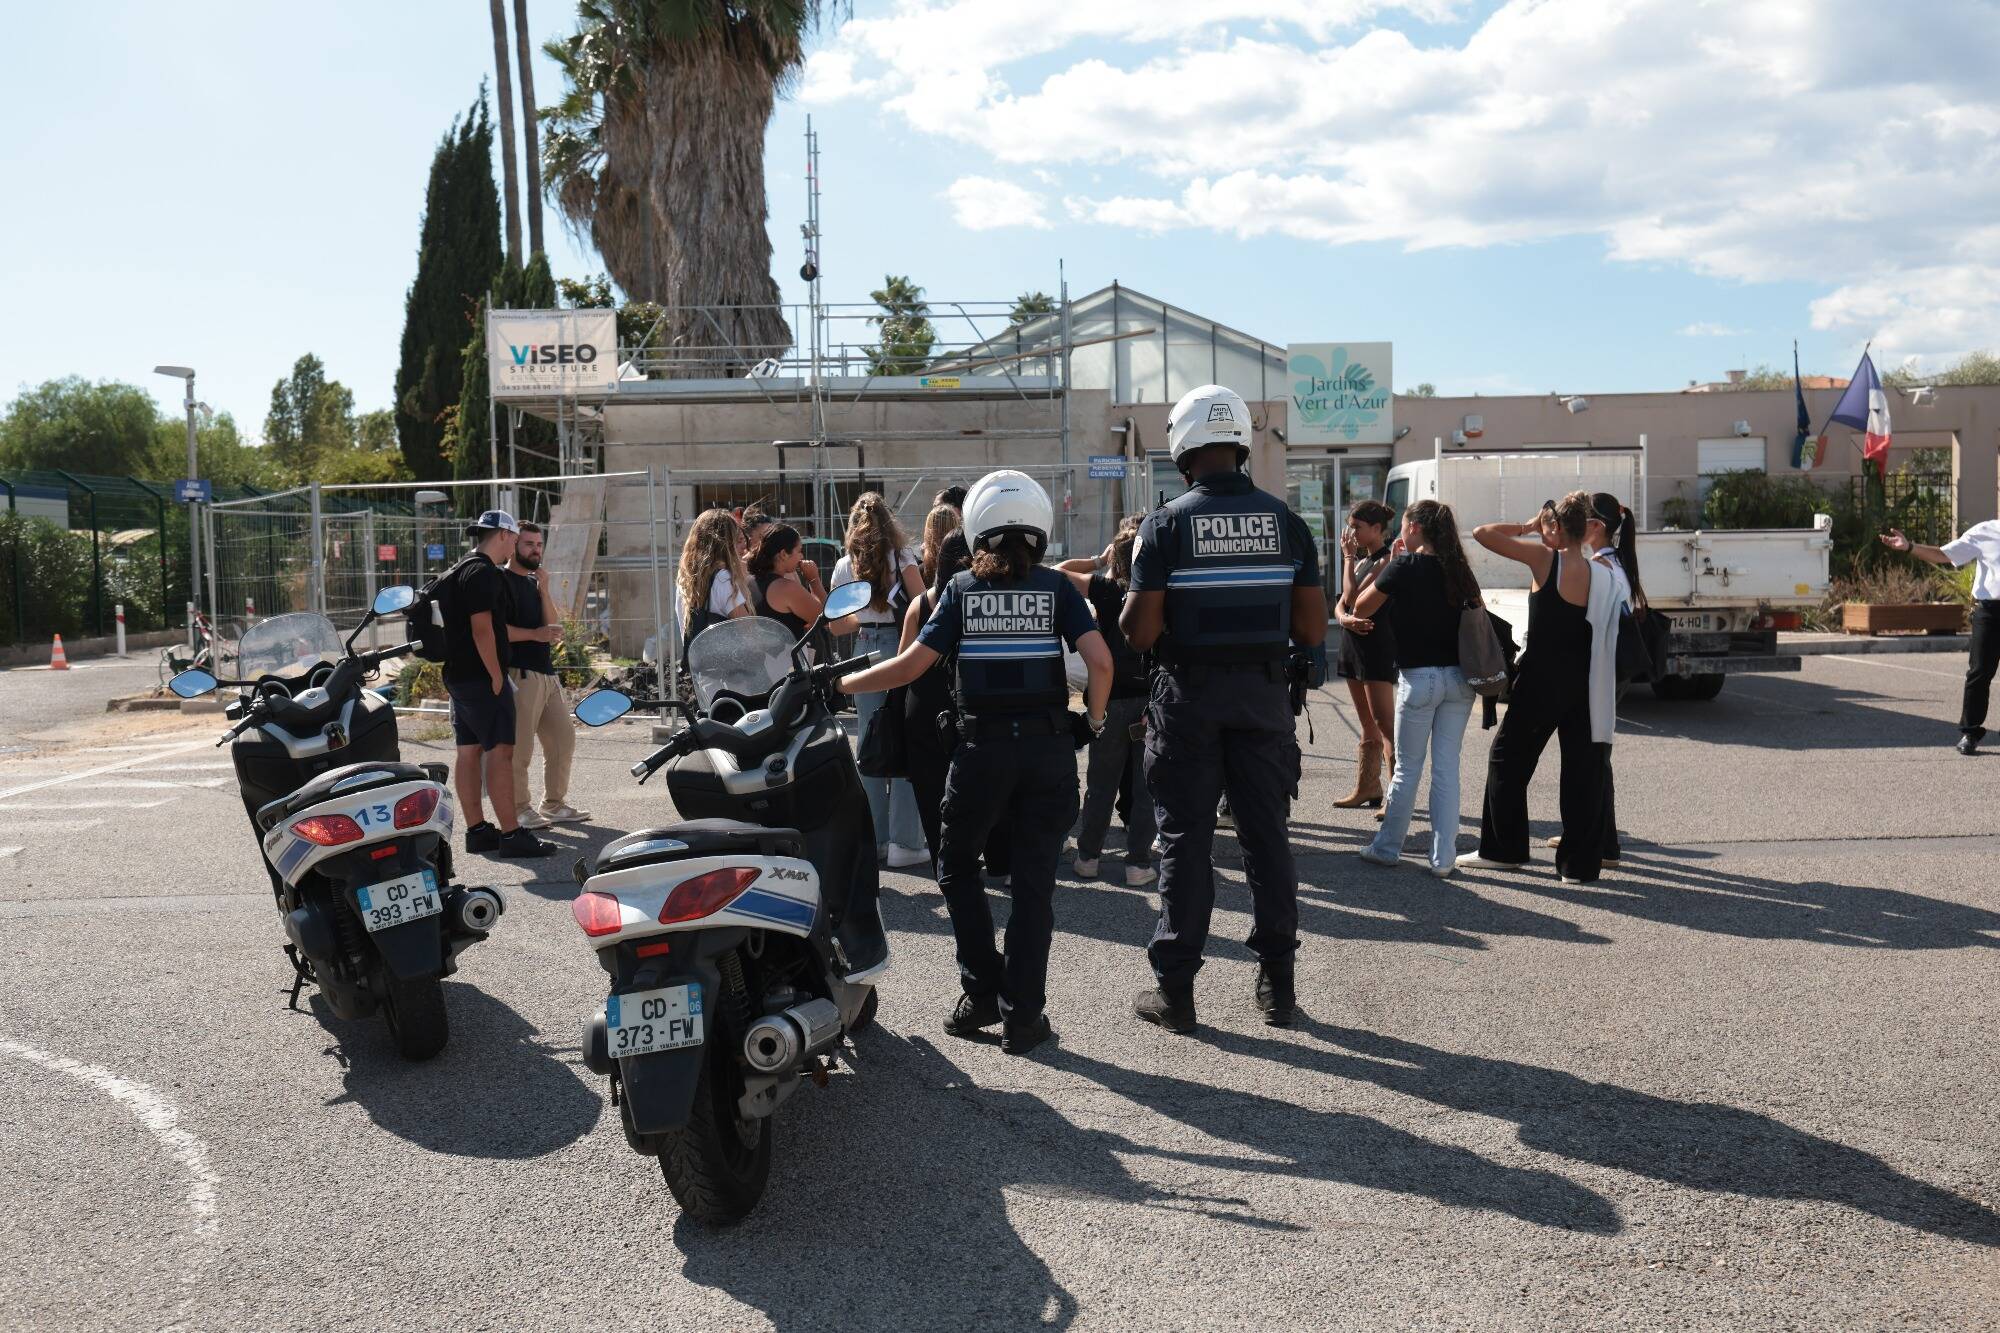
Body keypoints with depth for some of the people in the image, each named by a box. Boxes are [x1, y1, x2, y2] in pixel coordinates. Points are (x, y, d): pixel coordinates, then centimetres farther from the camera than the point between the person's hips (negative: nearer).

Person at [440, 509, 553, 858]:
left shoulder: (460, 570, 19)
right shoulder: (483, 572, -14)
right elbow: (482, 629, -21)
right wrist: (497, 676, -18)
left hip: (458, 675, 11)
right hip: (482, 677, -10)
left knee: (469, 751, 10)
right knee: (500, 751, -11)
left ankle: (476, 830, 15)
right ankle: (510, 834, -13)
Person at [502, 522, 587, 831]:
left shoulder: (535, 582, 21)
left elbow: (554, 625, 11)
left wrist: (544, 589, 0)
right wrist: (534, 634, -18)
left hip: (546, 673, 9)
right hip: (520, 674, -9)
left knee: (563, 740, 12)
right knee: (520, 747, -7)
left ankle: (554, 804, 22)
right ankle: (519, 810, 0)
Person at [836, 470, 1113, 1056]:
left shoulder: (961, 589, 1)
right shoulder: (1056, 587, 1)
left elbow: (911, 665, -3)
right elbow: (1100, 660, -10)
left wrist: (835, 683, 8)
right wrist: (1094, 718, 6)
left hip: (982, 746, 0)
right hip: (1048, 745, 1)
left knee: (957, 866, 19)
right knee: (1033, 882, 7)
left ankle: (983, 990, 14)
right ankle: (1021, 1016, 9)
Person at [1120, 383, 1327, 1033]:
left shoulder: (1166, 523, -8)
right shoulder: (1286, 521, 1)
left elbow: (1140, 632, -12)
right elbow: (1312, 629, 0)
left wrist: (1124, 610, 9)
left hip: (1189, 695, -2)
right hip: (1263, 693, 2)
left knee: (1186, 839, 5)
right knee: (1266, 834, 10)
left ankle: (1175, 990, 10)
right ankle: (1277, 983, 17)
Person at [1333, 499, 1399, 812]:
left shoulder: (1386, 561, -10)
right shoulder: (1362, 561, 18)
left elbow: (1353, 597, -17)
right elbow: (1341, 605, 11)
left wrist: (1348, 558, -6)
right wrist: (1345, 618, -12)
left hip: (1378, 644, -9)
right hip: (1353, 643, 9)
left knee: (1384, 722, -12)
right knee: (1368, 724, 14)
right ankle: (1368, 787, 20)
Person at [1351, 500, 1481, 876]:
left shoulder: (1404, 566, -8)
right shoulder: (1459, 569, 7)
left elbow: (1361, 609, 0)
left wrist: (1386, 566, 6)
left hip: (1419, 677, -4)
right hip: (1459, 677, 4)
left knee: (1407, 768, 6)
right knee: (1447, 768, 7)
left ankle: (1387, 848, 19)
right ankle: (1443, 857, 8)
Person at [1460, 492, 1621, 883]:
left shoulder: (1545, 558, -12)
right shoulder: (1603, 575, 3)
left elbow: (1482, 533, -9)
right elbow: (1604, 637, 8)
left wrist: (1527, 526, 3)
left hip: (1541, 680, -4)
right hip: (1584, 685, 5)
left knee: (1507, 759, 12)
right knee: (1583, 770, 9)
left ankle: (1504, 850, 19)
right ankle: (1580, 863, 12)